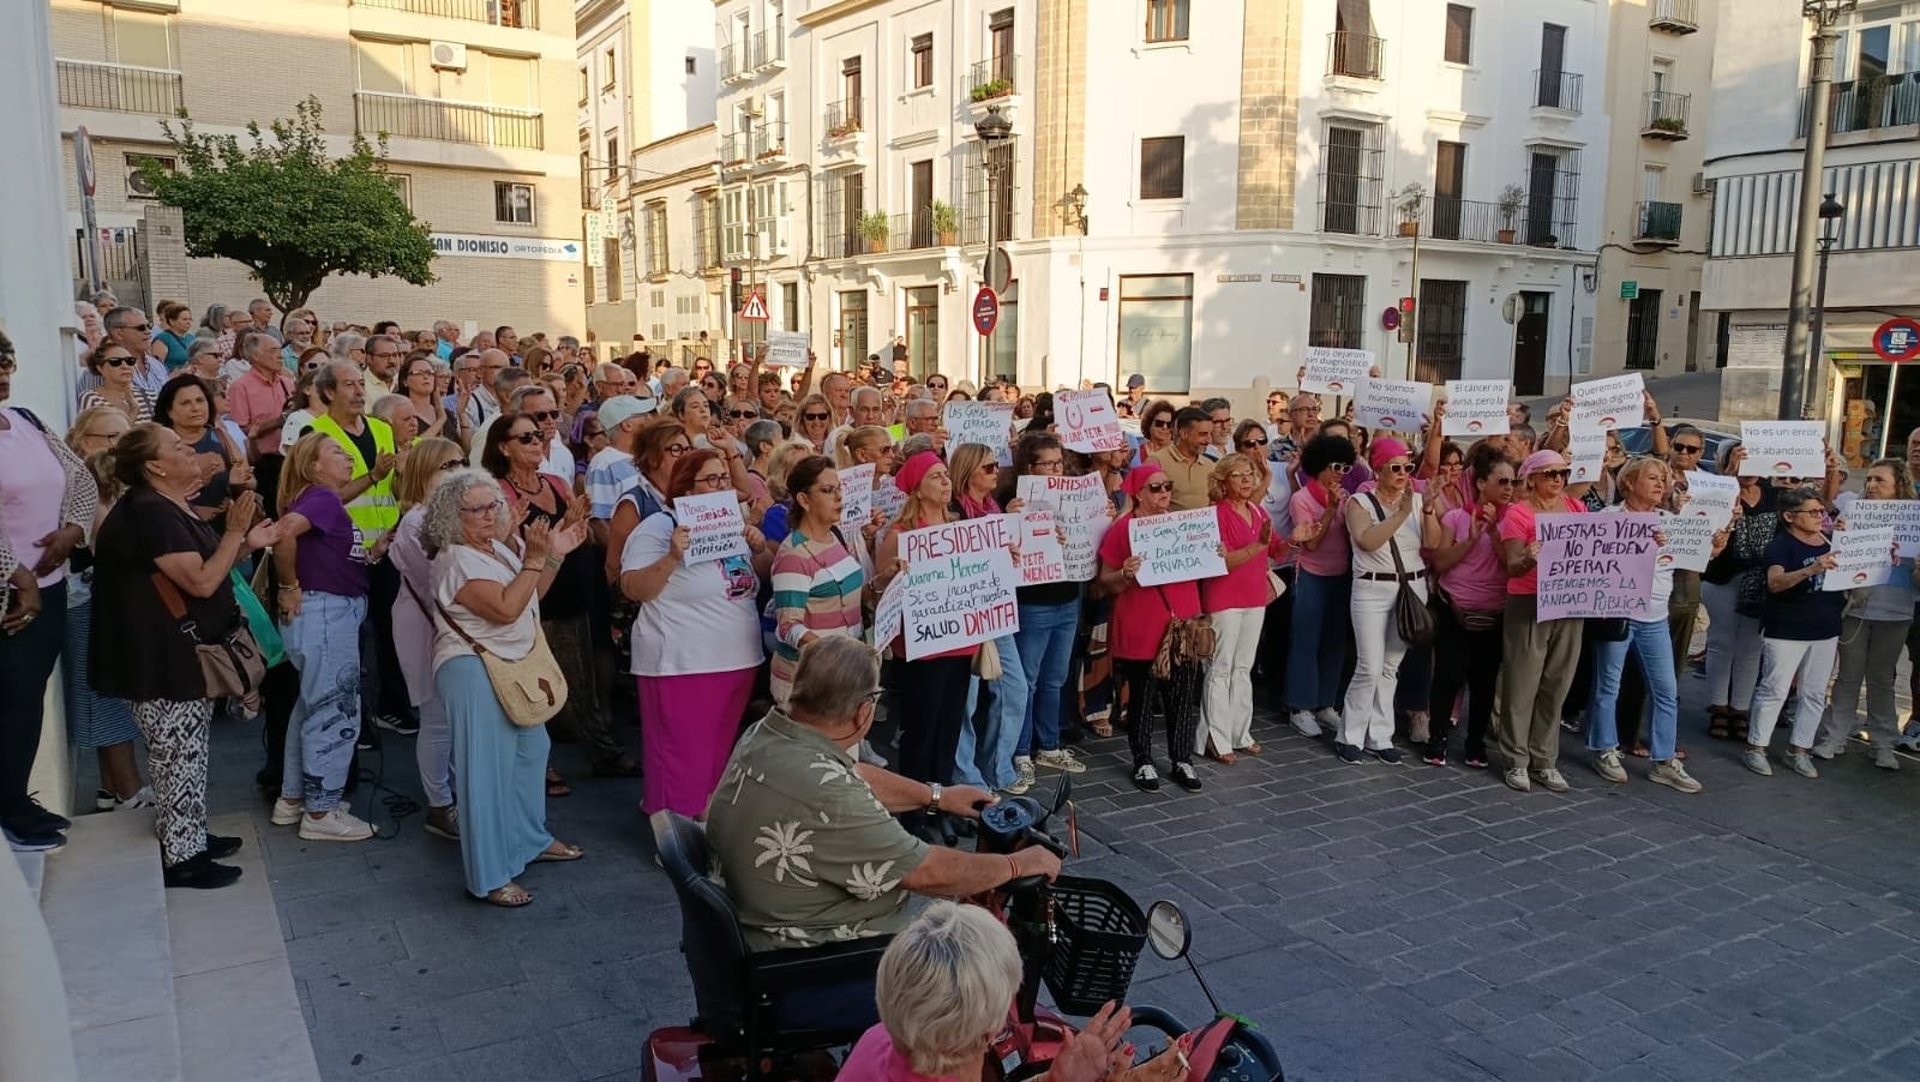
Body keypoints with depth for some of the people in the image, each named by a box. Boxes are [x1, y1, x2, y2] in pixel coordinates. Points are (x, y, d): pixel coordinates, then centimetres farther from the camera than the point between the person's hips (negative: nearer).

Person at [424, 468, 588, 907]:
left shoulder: (500, 549, 9)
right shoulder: (456, 561, -18)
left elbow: (531, 596, 19)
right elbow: (506, 608, -27)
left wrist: (554, 555, 7)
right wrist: (535, 558, -25)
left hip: (513, 665, 10)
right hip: (474, 672, -10)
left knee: (530, 750, 20)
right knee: (488, 770, -8)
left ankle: (532, 840, 37)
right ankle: (488, 876, -3)